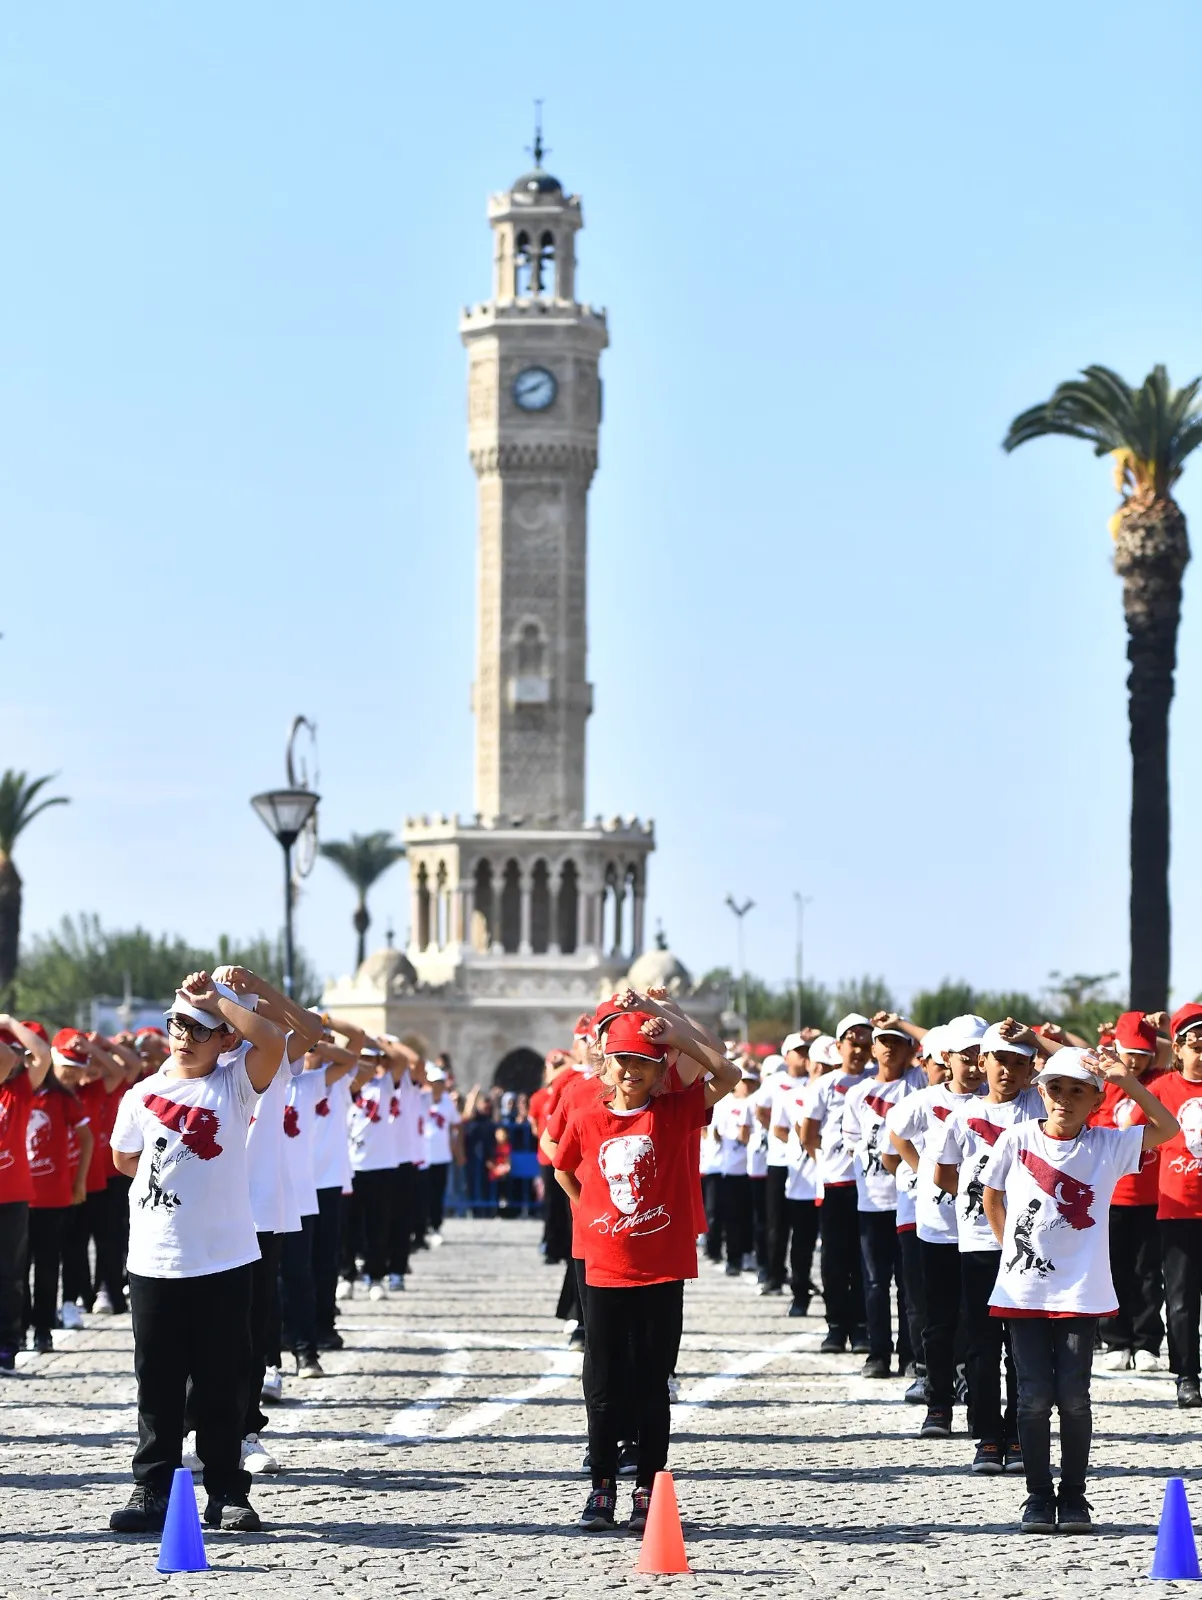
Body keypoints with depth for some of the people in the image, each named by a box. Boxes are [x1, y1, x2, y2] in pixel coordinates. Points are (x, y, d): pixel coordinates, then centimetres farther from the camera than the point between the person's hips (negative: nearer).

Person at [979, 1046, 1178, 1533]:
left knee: (1073, 1397, -1)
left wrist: (1127, 1080, -14)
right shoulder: (1017, 1140, 1)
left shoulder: (1108, 1145, 1)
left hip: (1081, 1292, 0)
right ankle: (1038, 1498, 10)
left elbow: (1167, 1128, -7)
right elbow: (992, 1196, 13)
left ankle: (1073, 1497, 11)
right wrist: (1012, 1246, 7)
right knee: (1034, 1397, 0)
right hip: (1024, 1289, 0)